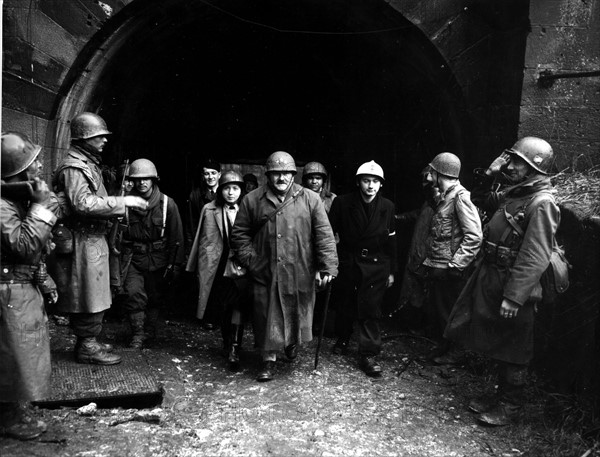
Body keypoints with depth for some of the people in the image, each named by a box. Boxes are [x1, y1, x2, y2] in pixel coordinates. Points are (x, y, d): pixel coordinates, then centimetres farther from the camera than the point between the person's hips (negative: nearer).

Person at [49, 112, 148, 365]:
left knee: (93, 295, 16)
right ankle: (87, 347, 12)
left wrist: (121, 207, 12)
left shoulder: (88, 163, 18)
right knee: (89, 296, -1)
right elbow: (83, 203, -27)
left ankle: (89, 341, 29)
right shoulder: (74, 166, -14)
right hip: (82, 241, -10)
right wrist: (123, 202, -24)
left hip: (93, 239, 10)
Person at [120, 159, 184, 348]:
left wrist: (174, 266, -5)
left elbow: (176, 238, -4)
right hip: (133, 258, 0)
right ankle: (137, 334, 6)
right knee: (134, 293, -11)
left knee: (155, 298, 11)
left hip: (158, 260, 0)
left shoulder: (167, 204, -7)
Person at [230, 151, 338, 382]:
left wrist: (328, 266, -9)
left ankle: (292, 342, 46)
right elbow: (239, 234, 7)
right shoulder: (252, 200, 2)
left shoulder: (310, 199, 0)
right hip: (265, 273, 0)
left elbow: (324, 235, -2)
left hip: (300, 273, 0)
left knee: (298, 313, 15)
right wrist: (251, 261, -3)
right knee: (268, 317, 7)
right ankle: (269, 359, 26)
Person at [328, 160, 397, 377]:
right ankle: (342, 339, 38)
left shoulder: (387, 207, 0)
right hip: (347, 261, 0)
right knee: (345, 304, 13)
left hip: (376, 264, 0)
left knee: (370, 310, -3)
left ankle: (368, 354, 5)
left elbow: (391, 240, 7)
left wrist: (391, 270, 8)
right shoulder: (342, 203, -6)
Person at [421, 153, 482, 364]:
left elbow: (474, 236, -23)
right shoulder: (444, 196, 11)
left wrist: (456, 265, -22)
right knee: (435, 310, 19)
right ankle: (442, 346, 37)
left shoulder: (460, 196, -17)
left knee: (448, 313, 8)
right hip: (435, 267, 9)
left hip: (448, 270, -9)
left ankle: (451, 353, 26)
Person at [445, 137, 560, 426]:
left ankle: (510, 405, 27)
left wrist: (513, 297, -25)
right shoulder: (514, 193, 7)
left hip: (513, 285, -9)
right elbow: (483, 201, 24)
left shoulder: (542, 204, -19)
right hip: (492, 278, 9)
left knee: (512, 350, 8)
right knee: (496, 344, 20)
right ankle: (501, 396, 38)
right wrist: (487, 176, 5)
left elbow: (534, 259, -24)